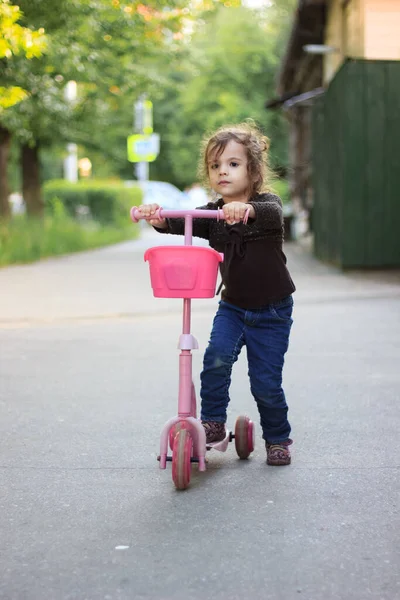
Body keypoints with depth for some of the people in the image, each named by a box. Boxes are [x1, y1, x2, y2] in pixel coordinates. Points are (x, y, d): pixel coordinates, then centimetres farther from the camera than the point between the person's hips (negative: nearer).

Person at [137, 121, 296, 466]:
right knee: (216, 359, -22)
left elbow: (272, 214, -38)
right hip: (232, 306, 3)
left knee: (266, 382, -1)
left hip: (272, 311, -3)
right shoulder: (212, 214, -3)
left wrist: (246, 210, -61)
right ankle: (213, 424, -6)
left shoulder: (267, 204, -14)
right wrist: (157, 218, -42)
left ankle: (278, 438, 21)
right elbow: (180, 223, -19)